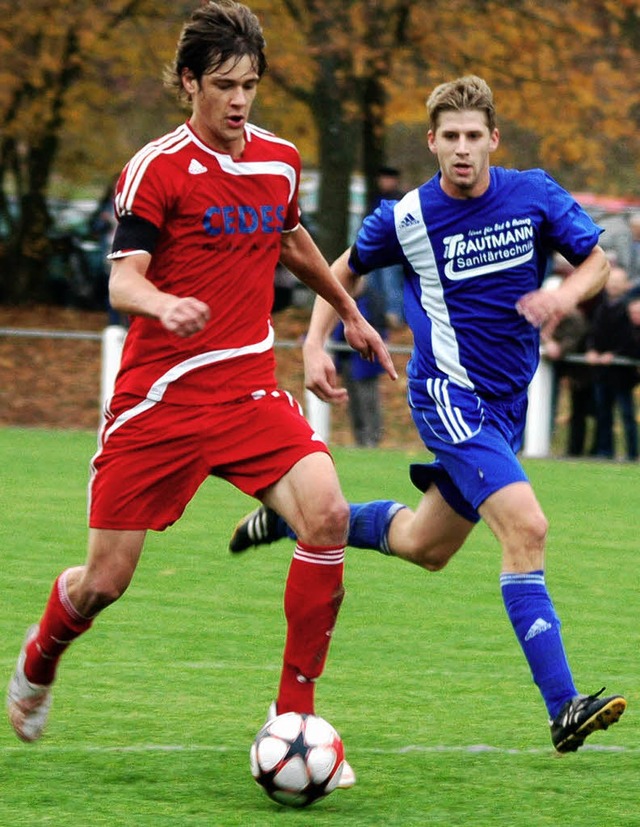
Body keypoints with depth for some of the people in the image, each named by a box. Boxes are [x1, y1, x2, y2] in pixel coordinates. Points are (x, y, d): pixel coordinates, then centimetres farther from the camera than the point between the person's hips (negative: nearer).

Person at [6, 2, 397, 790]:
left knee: (326, 512, -22)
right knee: (105, 579, -1)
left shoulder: (280, 161, 9)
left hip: (250, 393, 4)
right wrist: (163, 304, -39)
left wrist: (349, 312, 41)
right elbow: (121, 281, -17)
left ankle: (294, 714, -13)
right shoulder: (157, 168, -9)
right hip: (160, 399, -4)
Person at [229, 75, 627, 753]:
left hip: (506, 402, 5)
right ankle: (563, 708, -28)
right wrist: (315, 344, -2)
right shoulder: (406, 218, -8)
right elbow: (344, 269, 10)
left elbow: (597, 262, 6)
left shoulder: (535, 196, -4)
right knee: (525, 526, -24)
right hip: (449, 389, -5)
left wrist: (566, 293, -16)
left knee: (425, 546, 20)